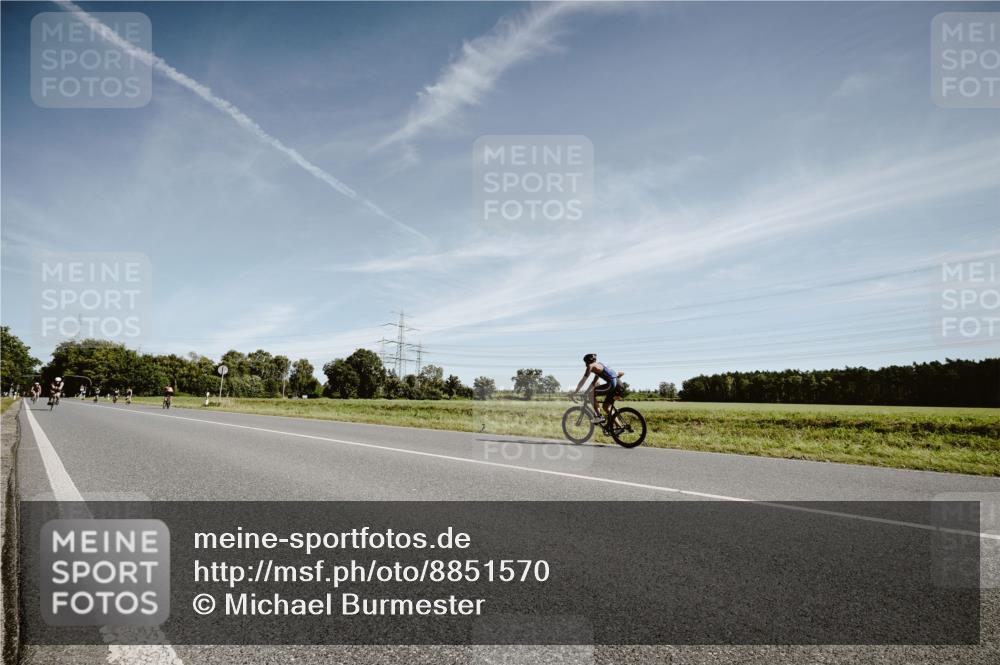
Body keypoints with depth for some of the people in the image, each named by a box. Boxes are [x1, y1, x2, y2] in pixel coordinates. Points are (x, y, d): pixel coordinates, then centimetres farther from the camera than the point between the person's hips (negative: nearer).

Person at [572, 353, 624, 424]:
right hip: (618, 384, 9)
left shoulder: (591, 366, 1)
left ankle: (599, 417, -6)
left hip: (612, 384, -9)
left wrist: (575, 392, 6)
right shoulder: (598, 366, 28)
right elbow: (594, 383, 37)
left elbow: (583, 381, -1)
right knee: (606, 407, 17)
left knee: (591, 394, -6)